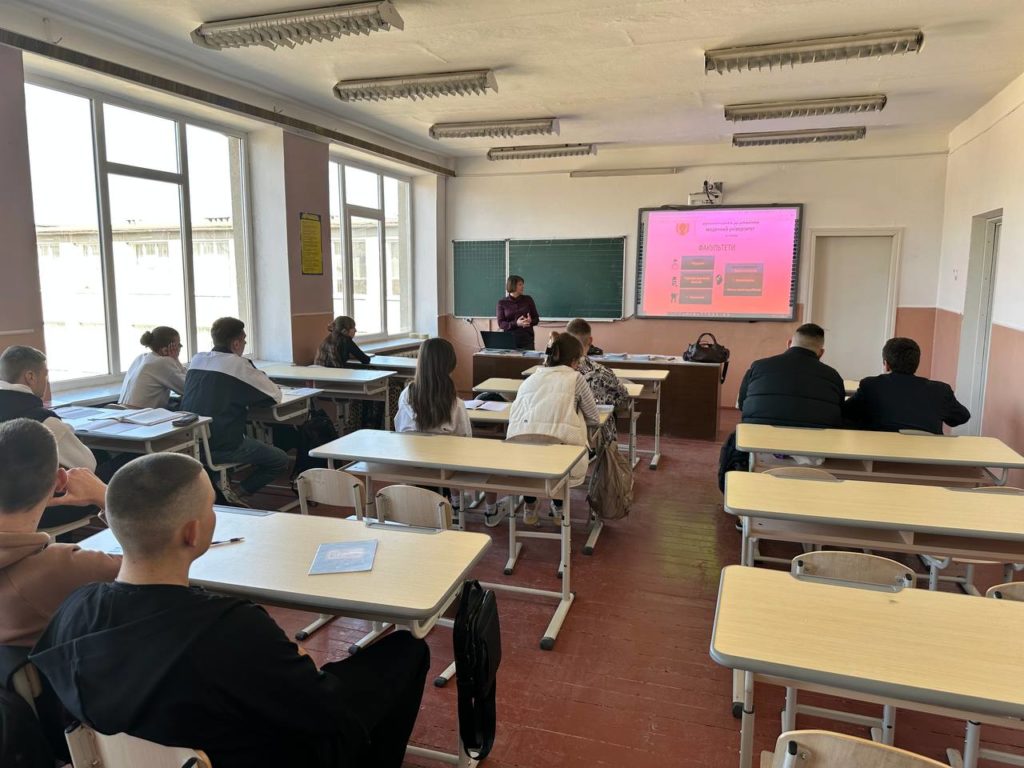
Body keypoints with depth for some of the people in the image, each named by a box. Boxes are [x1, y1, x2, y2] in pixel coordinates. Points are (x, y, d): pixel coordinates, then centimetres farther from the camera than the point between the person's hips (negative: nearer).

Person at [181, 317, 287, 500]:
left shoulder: (196, 360, 8)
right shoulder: (238, 364, -11)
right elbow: (275, 396, -4)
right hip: (222, 446, -7)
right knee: (280, 460, 8)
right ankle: (239, 493, -1)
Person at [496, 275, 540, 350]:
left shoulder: (528, 300, 6)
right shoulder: (502, 303, 2)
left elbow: (536, 319, 10)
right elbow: (501, 324, -3)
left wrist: (530, 321, -13)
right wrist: (516, 323, -18)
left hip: (527, 339, 1)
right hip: (510, 339, -1)